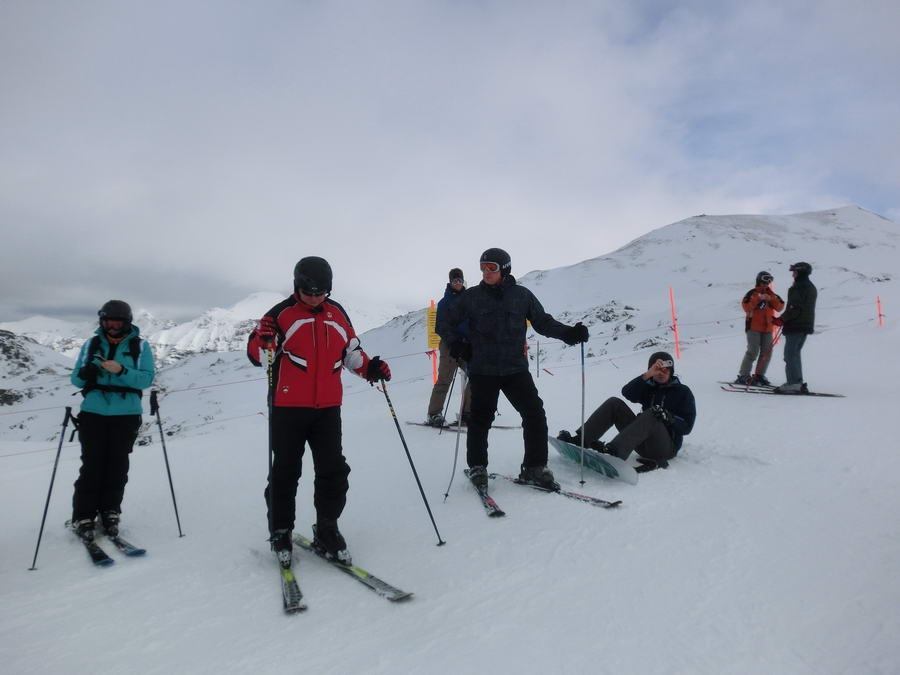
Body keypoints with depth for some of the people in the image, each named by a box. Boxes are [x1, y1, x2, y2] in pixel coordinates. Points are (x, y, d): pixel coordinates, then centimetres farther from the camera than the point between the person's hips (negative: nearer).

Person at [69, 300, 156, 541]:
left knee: (117, 465, 5)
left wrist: (121, 371, -22)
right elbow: (76, 379, 7)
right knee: (92, 465, 0)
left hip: (126, 415, -1)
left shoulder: (140, 346, 1)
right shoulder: (91, 344, 7)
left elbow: (147, 378, -8)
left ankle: (110, 513, 17)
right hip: (93, 413, 1)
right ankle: (83, 517, 9)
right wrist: (85, 373, -16)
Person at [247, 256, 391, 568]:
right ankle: (280, 533, 21)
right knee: (285, 472, 5)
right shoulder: (281, 314, -4)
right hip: (288, 407, -3)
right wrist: (266, 341, -26)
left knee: (333, 471, 5)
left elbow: (351, 351, 18)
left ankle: (327, 531, 20)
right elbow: (256, 354, -5)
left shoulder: (337, 313, 9)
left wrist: (369, 367, 1)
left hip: (327, 407, 4)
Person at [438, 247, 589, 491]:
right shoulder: (472, 296, 1)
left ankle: (534, 468, 10)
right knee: (480, 419, 5)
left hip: (515, 368, 1)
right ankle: (477, 467, 24)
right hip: (483, 370, -1)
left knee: (535, 414, -4)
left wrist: (569, 333, -7)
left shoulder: (522, 295, 3)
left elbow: (543, 321, 7)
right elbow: (448, 323, 11)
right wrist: (457, 345, -4)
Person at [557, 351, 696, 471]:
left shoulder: (683, 392, 6)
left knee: (651, 415, -35)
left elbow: (686, 427, -2)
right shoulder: (648, 388, 16)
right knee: (614, 403, -9)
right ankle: (581, 439, -25)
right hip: (643, 444, 4)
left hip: (667, 447, -4)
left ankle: (614, 451, -55)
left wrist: (668, 418, -20)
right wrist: (647, 375, -18)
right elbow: (627, 392, -8)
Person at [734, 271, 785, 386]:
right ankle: (743, 375, -8)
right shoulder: (752, 293, 0)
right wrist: (758, 298, -19)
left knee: (767, 352, 3)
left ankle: (759, 375, 13)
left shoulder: (772, 294, 14)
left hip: (767, 328, 5)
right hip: (753, 327, -5)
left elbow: (780, 307, 4)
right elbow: (746, 307, -14)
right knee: (753, 351, -13)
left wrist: (772, 299, -11)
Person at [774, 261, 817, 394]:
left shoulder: (798, 287, -12)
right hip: (806, 325, 10)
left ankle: (793, 383, -13)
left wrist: (781, 319, -16)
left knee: (790, 354, -9)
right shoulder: (812, 288, 20)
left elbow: (795, 308, -21)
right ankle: (798, 382, 17)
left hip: (796, 326, -10)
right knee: (795, 353, 15)